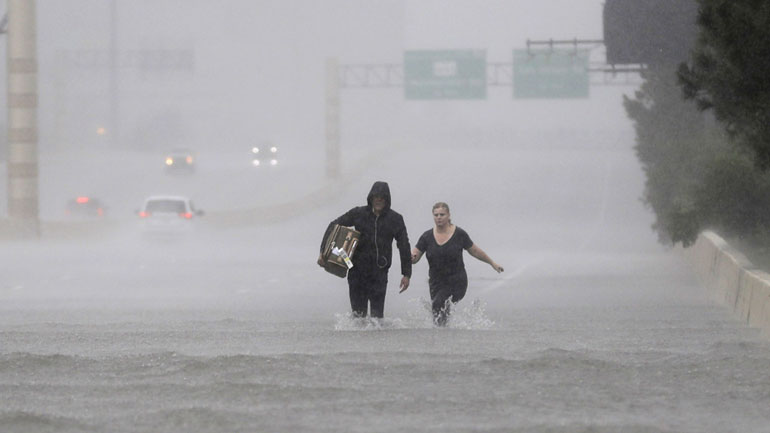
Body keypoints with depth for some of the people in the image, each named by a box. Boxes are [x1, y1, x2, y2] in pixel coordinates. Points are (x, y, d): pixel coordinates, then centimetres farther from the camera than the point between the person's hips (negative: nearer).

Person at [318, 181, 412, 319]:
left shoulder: (395, 219, 3)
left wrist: (406, 274, 4)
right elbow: (334, 226, 6)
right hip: (358, 270, 1)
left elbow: (404, 246, 7)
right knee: (358, 311, 1)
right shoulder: (359, 214, 2)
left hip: (379, 271, -1)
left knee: (377, 313, -6)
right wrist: (324, 252, -2)